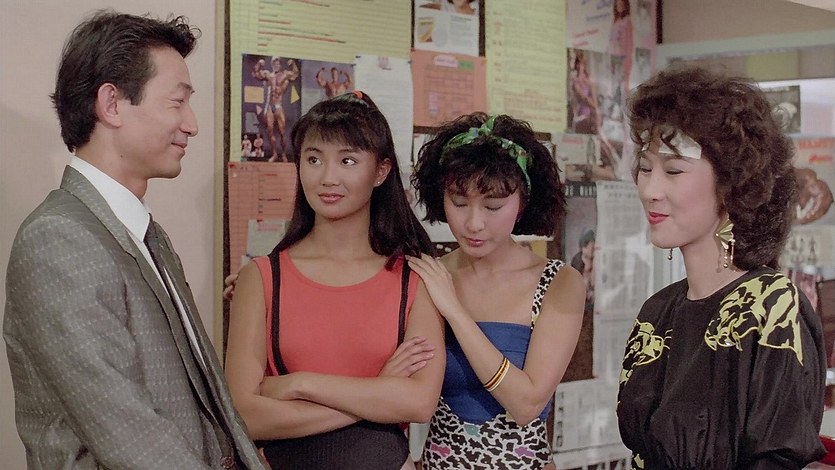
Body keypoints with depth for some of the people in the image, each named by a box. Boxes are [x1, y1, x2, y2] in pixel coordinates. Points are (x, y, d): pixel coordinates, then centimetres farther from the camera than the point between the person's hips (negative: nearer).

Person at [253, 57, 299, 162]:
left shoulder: (285, 74, 2)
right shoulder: (267, 74, 9)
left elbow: (295, 74, -9)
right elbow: (255, 74, 5)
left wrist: (293, 64, -21)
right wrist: (259, 64, -7)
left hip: (279, 106, -3)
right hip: (269, 106, 3)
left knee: (282, 131, -5)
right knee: (270, 131, 3)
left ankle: (284, 155, 2)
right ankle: (275, 154, 11)